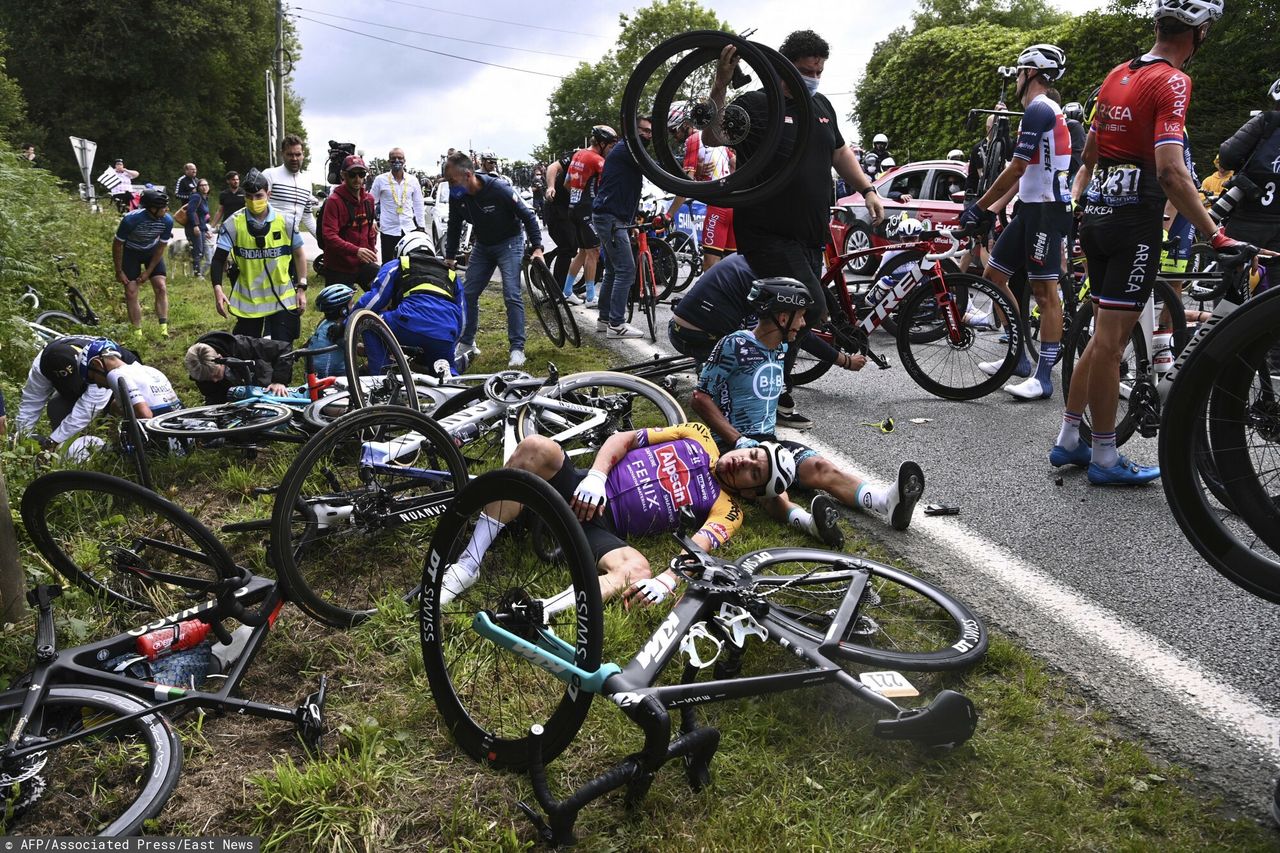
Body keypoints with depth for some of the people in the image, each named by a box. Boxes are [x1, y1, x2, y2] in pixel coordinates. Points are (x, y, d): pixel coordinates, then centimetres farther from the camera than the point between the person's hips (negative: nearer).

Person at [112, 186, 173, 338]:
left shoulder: (167, 221, -26)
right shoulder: (131, 220, -33)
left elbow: (160, 248, -11)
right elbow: (117, 245, -18)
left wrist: (148, 272, -10)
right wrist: (119, 272, -12)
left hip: (152, 251, 2)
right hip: (130, 251, -2)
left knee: (161, 288, -11)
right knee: (131, 292, -7)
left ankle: (164, 329, -11)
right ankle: (138, 334, -2)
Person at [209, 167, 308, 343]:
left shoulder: (284, 221, -4)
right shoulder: (234, 223, -6)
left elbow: (299, 254, 6)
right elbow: (219, 259, -6)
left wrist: (302, 289, 2)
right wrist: (217, 289, -20)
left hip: (282, 299, 0)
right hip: (247, 300, 1)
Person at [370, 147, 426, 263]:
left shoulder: (413, 181, 5)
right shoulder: (380, 180, -1)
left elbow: (418, 205, 10)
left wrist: (420, 226, 7)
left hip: (409, 229, 2)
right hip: (388, 229, -1)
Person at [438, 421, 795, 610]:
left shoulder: (726, 510, 9)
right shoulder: (698, 437, 16)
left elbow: (697, 549, -11)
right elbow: (623, 439, 10)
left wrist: (666, 582, -33)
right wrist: (595, 476, -9)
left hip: (604, 528, -2)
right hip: (585, 492, 3)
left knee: (638, 570, -36)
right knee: (536, 448, -29)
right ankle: (468, 564, -25)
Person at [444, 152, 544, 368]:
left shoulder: (499, 189, -28)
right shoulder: (457, 196, -13)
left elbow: (528, 216, -19)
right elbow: (454, 228, 4)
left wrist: (537, 248, -23)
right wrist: (449, 257, 5)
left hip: (509, 244, -6)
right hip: (482, 246, 6)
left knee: (512, 295, -15)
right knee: (468, 293, 3)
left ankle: (517, 348, -9)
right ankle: (467, 344, 17)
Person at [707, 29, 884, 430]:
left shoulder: (822, 107, 16)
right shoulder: (756, 104, -7)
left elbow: (839, 151, 29)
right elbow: (712, 137, -22)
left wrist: (868, 189, 19)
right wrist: (720, 85, -34)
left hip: (811, 236, 8)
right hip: (767, 233, -8)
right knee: (813, 310, -16)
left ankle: (777, 393, 23)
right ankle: (777, 395, -2)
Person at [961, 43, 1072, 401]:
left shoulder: (1039, 110, -13)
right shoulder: (1046, 111, 20)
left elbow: (1016, 170, -18)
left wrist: (979, 207, -11)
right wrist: (992, 208, 19)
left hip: (1046, 210, -11)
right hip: (1031, 208, 11)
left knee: (1045, 291, -9)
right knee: (994, 275, 12)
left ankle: (1043, 377, -6)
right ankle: (1019, 357, 18)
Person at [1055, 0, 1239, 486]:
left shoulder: (1117, 75, 13)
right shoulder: (1173, 81, -11)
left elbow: (1088, 158, 20)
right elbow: (1171, 173, -21)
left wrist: (1077, 207, 28)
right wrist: (1216, 236, -19)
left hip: (1098, 215, 8)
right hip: (1135, 219, -8)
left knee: (1105, 336, 15)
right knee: (1110, 340, -3)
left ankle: (1068, 441, 19)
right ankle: (1104, 459, 6)